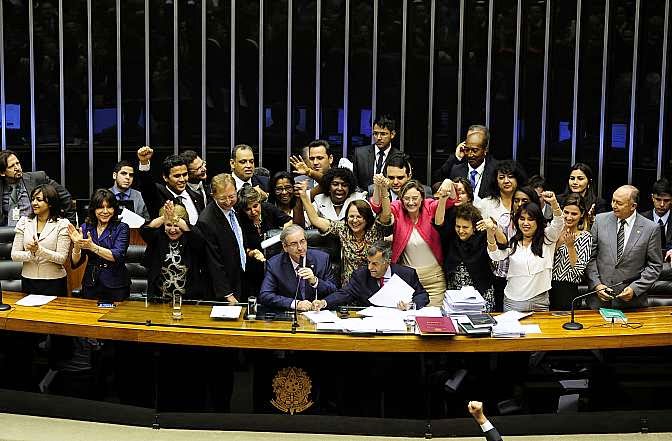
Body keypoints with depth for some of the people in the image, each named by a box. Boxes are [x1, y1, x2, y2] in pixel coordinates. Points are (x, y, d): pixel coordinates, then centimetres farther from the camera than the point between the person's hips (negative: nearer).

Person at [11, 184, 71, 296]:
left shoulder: (62, 224, -5)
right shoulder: (24, 222, 5)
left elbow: (61, 258, -12)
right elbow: (14, 255, 0)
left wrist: (39, 250, -24)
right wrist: (31, 254, -18)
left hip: (54, 283, -3)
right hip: (28, 282, 3)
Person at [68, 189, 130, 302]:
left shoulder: (121, 228, -4)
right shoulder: (85, 228, 5)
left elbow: (118, 256, -19)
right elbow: (75, 263, 2)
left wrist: (92, 247, -27)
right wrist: (77, 246, -17)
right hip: (91, 286, 3)